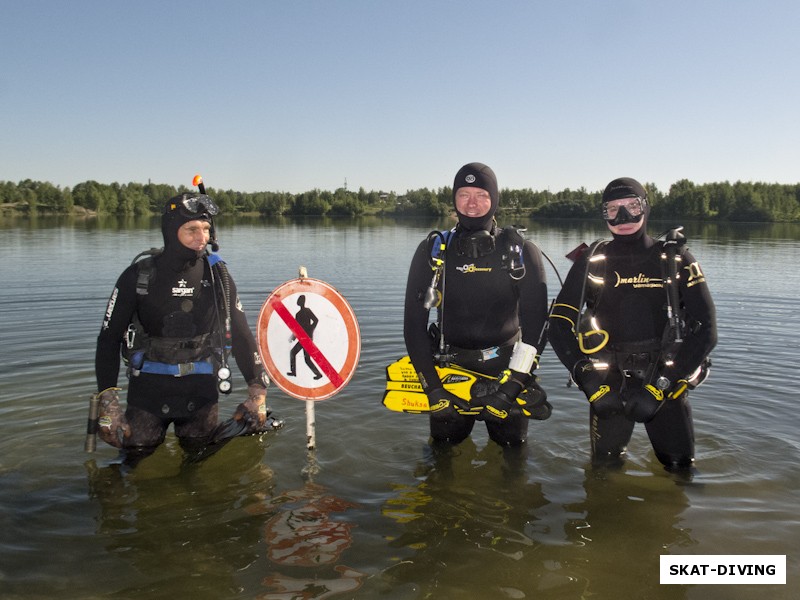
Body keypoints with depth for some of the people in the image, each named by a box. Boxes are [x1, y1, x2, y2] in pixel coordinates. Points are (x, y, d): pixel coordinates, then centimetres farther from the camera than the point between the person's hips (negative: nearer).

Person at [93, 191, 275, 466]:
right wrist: (108, 402, -10)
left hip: (201, 387, 2)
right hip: (149, 387, -1)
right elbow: (109, 338, -1)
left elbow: (241, 335, 4)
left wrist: (257, 391, -3)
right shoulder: (138, 276, -6)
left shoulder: (217, 275, -1)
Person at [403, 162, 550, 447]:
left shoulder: (521, 251, -2)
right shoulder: (433, 250, 0)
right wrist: (432, 387, -11)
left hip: (506, 369, 0)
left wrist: (512, 384, -18)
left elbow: (536, 322, -7)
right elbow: (413, 322, -2)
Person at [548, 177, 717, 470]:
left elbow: (705, 330, -6)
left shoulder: (676, 260, 0)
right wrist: (590, 381, -16)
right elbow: (559, 328, -3)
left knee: (681, 469, 5)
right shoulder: (591, 262, 1)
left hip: (665, 380, 0)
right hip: (608, 382, 0)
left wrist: (661, 385, -16)